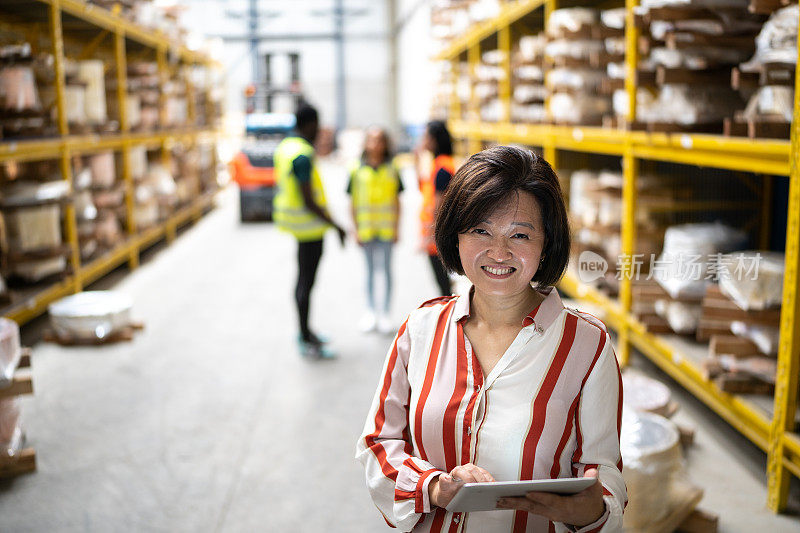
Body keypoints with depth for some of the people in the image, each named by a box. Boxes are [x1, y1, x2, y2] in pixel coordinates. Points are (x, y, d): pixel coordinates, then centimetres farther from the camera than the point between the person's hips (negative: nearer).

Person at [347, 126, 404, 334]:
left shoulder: (392, 170, 1)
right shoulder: (357, 171, 0)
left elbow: (397, 202, 4)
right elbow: (354, 203, 3)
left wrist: (396, 228, 1)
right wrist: (356, 230, 0)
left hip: (386, 229, -1)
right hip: (366, 229, 1)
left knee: (386, 269, 3)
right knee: (370, 270, 11)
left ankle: (384, 313, 12)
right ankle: (371, 312, 22)